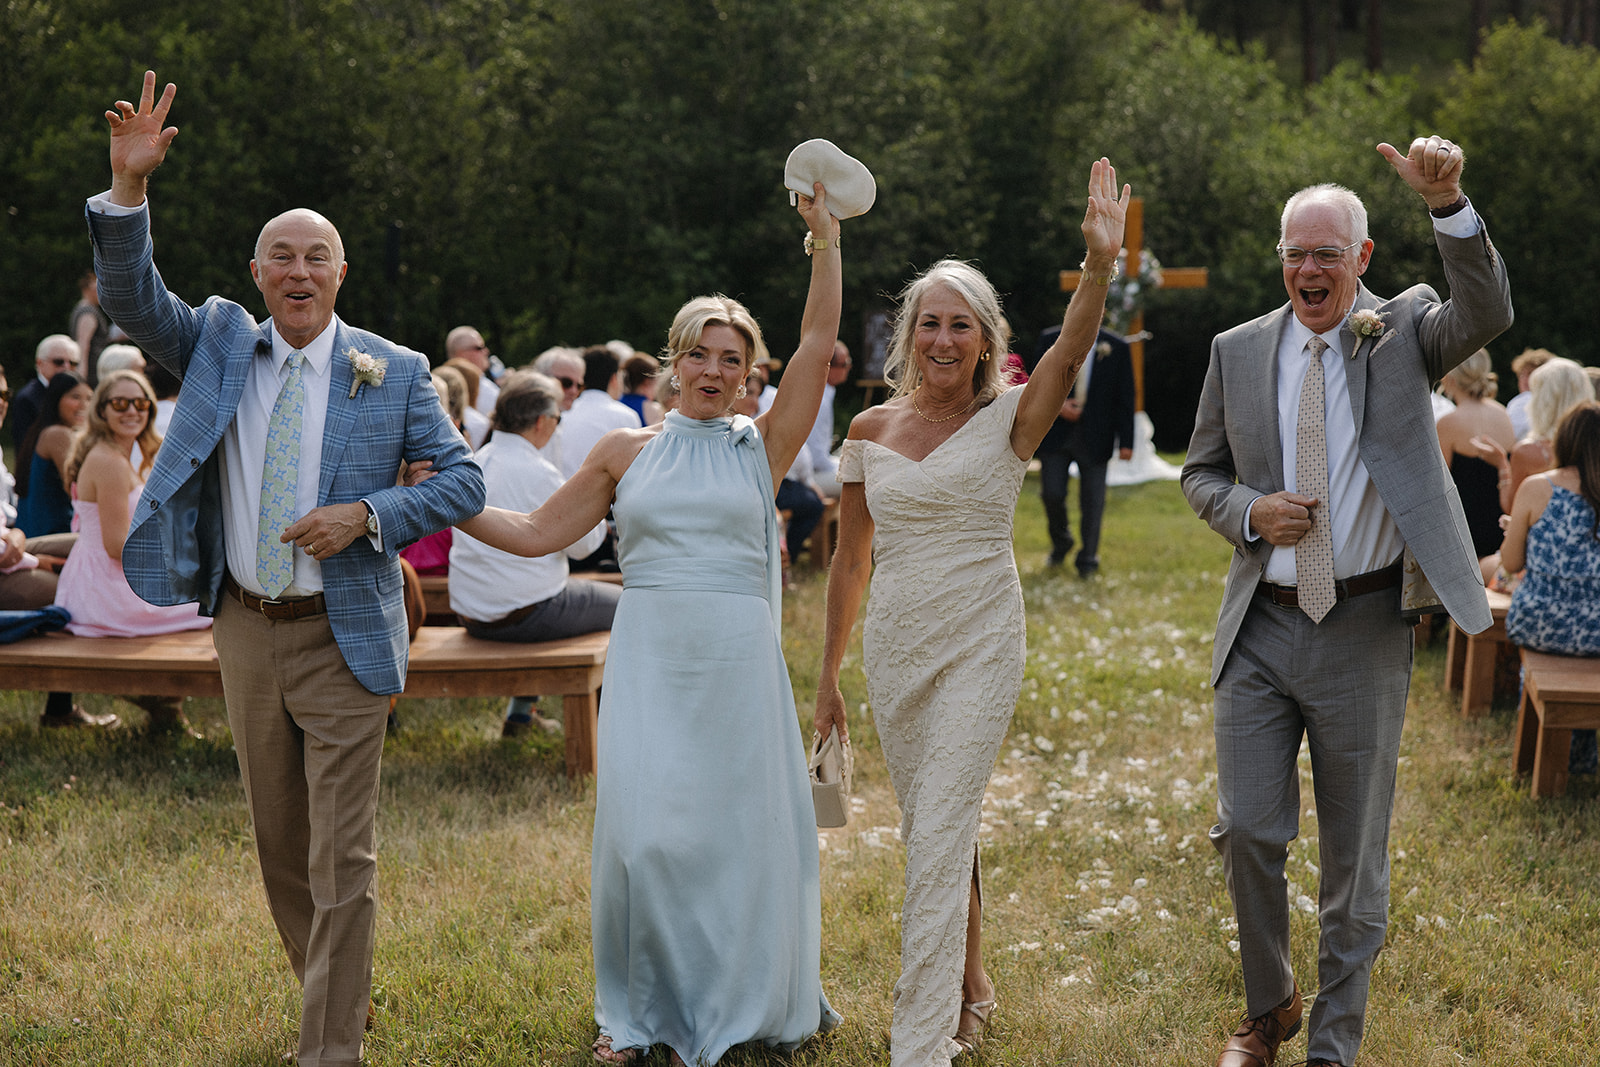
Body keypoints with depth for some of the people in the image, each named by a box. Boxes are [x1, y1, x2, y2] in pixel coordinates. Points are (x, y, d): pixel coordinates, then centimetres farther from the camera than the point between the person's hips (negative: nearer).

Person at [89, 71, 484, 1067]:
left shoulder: (391, 371, -4)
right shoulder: (221, 343, 4)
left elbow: (463, 480, -3)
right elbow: (133, 298, -10)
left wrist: (368, 515, -18)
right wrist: (128, 187, -24)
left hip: (342, 636, -4)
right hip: (245, 627, 4)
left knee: (341, 853, -3)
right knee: (281, 841, 16)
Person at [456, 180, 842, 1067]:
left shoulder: (762, 448, 6)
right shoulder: (627, 452, 9)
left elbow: (817, 346, -3)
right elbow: (535, 533, 12)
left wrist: (825, 238, -6)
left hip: (738, 659, 0)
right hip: (650, 658, 0)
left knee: (738, 827, 5)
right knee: (644, 829, -4)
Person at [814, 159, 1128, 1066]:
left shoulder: (1010, 419, -5)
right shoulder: (871, 430, 5)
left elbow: (1070, 352, -26)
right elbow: (851, 560, 11)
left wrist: (1102, 263, -43)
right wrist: (829, 674, 13)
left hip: (980, 644, -4)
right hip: (895, 645, 4)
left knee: (940, 836, -10)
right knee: (933, 828, 15)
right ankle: (970, 985, 36)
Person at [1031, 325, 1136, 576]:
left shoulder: (1117, 347, 0)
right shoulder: (1050, 340, 2)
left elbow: (1125, 397, 2)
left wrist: (1126, 441, -2)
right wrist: (1056, 405, -11)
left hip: (1095, 439, -1)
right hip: (1056, 435, 1)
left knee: (1092, 501, 0)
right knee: (1052, 494, -2)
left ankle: (1088, 559, 12)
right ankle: (1060, 543, 26)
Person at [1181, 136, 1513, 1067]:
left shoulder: (1404, 332, -1)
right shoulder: (1239, 351, 5)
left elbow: (1487, 315, -23)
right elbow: (1202, 474, 13)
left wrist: (1449, 205, -37)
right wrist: (1249, 511, -10)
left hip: (1364, 630, -2)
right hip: (1261, 630, 2)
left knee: (1356, 852, 7)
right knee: (1248, 832, 4)